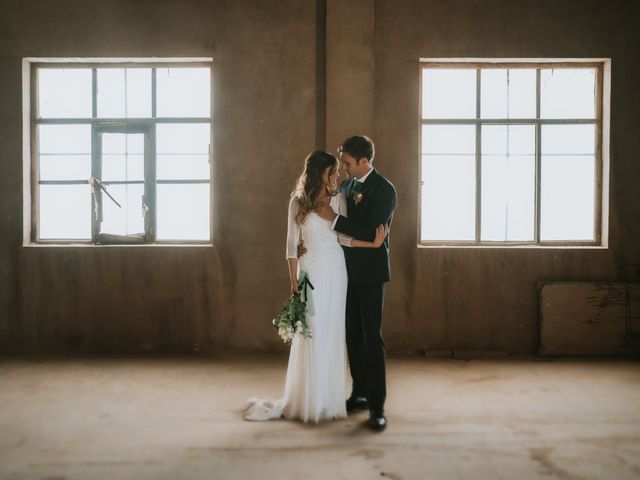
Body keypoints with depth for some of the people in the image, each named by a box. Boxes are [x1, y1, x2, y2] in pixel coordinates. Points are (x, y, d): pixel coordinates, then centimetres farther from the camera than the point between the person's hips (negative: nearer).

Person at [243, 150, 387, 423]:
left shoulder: (338, 199, 5)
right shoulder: (298, 202, -2)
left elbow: (344, 237, -4)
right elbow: (292, 244, -2)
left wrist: (374, 243, -19)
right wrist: (293, 281, -5)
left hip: (335, 269, 3)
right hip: (310, 270, -3)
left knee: (333, 332, 6)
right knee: (310, 334, 0)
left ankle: (330, 398, 17)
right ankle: (308, 400, 14)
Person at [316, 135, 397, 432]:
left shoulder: (384, 189, -13)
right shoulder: (346, 186, 10)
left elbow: (372, 234, -21)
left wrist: (334, 218, -20)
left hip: (370, 273, -7)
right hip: (348, 272, 7)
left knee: (371, 337, -4)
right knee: (353, 335, 12)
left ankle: (377, 406, 3)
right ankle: (359, 394, 25)